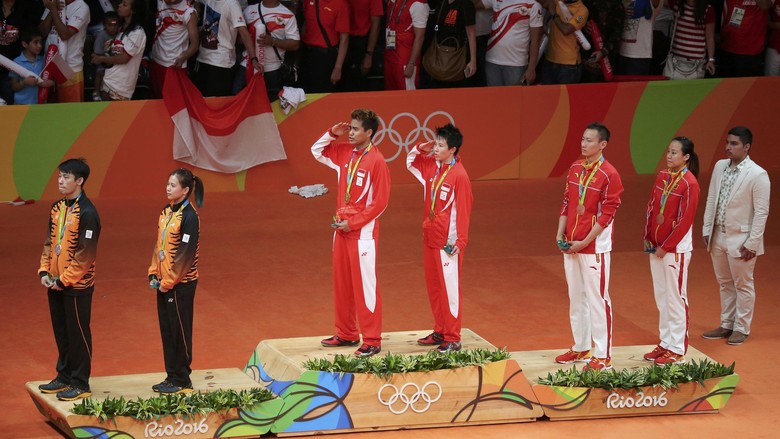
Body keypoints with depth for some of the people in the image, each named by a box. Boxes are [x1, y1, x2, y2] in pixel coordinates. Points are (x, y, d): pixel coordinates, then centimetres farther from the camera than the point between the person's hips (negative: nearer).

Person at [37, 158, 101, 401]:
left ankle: (80, 384, 9)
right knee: (61, 333, 16)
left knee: (78, 334, 1)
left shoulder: (87, 213, -17)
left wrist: (65, 279, -17)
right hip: (56, 283, 8)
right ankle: (64, 376, 28)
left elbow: (86, 253, -19)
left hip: (77, 285, -8)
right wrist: (44, 271, 3)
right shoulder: (57, 208, 8)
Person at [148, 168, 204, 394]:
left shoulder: (189, 216, -16)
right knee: (167, 330, 13)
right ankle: (171, 377, 23)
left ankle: (182, 381, 10)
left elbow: (186, 253, -18)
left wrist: (169, 282, -15)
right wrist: (153, 273, 6)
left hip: (181, 284, -8)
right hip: (164, 282, 8)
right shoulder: (166, 212, 8)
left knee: (180, 331, 1)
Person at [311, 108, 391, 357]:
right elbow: (317, 151, 23)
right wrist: (332, 134, 6)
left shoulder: (376, 161, -14)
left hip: (363, 232, -8)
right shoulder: (345, 152, 6)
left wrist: (353, 223, -15)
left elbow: (380, 203, -14)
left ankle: (372, 341, -1)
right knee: (341, 283, 13)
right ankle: (346, 334, 24)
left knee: (365, 286, -5)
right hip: (342, 228, 8)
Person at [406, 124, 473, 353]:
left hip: (447, 241, -8)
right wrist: (421, 148, 6)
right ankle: (440, 332, 26)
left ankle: (452, 339, 4)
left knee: (449, 288, -2)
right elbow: (411, 162, 26)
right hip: (430, 238, 8)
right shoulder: (432, 166, 6)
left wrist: (460, 241, -18)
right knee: (433, 286, 15)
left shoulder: (459, 175, -17)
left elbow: (463, 210, -17)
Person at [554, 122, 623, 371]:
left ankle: (603, 356, 0)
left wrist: (584, 242, -16)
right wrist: (560, 234, 3)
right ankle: (581, 348, 26)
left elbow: (607, 215, -14)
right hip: (571, 245, 7)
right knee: (576, 298, 14)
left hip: (595, 247, -7)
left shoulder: (608, 175, -13)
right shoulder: (575, 169, 9)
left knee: (597, 299, -4)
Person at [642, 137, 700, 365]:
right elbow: (651, 207, 12)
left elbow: (686, 220, -17)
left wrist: (666, 247, -14)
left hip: (677, 248, -7)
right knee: (661, 297, 14)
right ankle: (665, 343, 24)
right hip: (656, 246, 7)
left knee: (676, 297, 0)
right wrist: (648, 238, 5)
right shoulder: (662, 176, 5)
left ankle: (677, 350, 8)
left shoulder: (689, 183, -15)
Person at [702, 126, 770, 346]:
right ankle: (727, 325, 28)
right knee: (725, 283, 17)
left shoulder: (757, 175, -15)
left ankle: (741, 328, 17)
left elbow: (761, 211, -15)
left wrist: (752, 243, -16)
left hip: (741, 239, -6)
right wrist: (707, 230, 8)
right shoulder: (720, 166, 4)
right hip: (718, 236, 6)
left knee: (743, 285, 6)